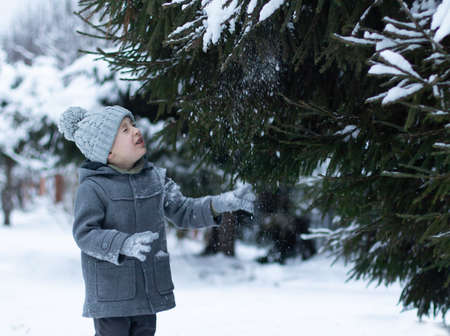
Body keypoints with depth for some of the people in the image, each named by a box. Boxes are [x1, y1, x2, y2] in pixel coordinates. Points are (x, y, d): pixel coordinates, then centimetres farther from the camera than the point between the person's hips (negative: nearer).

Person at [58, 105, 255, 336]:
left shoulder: (154, 177, 5)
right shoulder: (92, 187, -14)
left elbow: (182, 212, 8)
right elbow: (84, 234, -18)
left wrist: (219, 204, -8)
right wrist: (124, 244, -34)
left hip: (149, 289, 6)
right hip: (110, 291, -6)